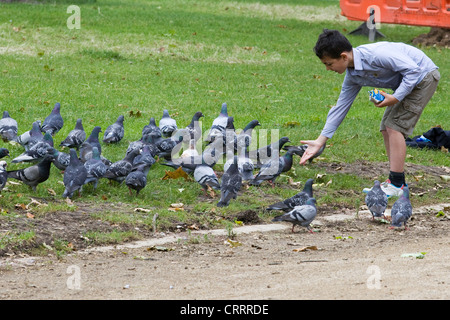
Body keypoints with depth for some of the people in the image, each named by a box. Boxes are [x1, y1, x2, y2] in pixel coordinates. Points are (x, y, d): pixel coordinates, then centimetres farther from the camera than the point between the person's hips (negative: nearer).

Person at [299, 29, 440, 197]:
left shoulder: (375, 54, -31)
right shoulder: (352, 76, -2)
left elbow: (413, 69, -27)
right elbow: (340, 107, 6)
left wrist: (396, 98, -29)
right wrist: (320, 141, 5)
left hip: (424, 75, -9)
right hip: (406, 82, 9)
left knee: (394, 126, -14)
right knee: (386, 128, 7)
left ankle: (396, 184, -12)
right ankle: (396, 182, 13)